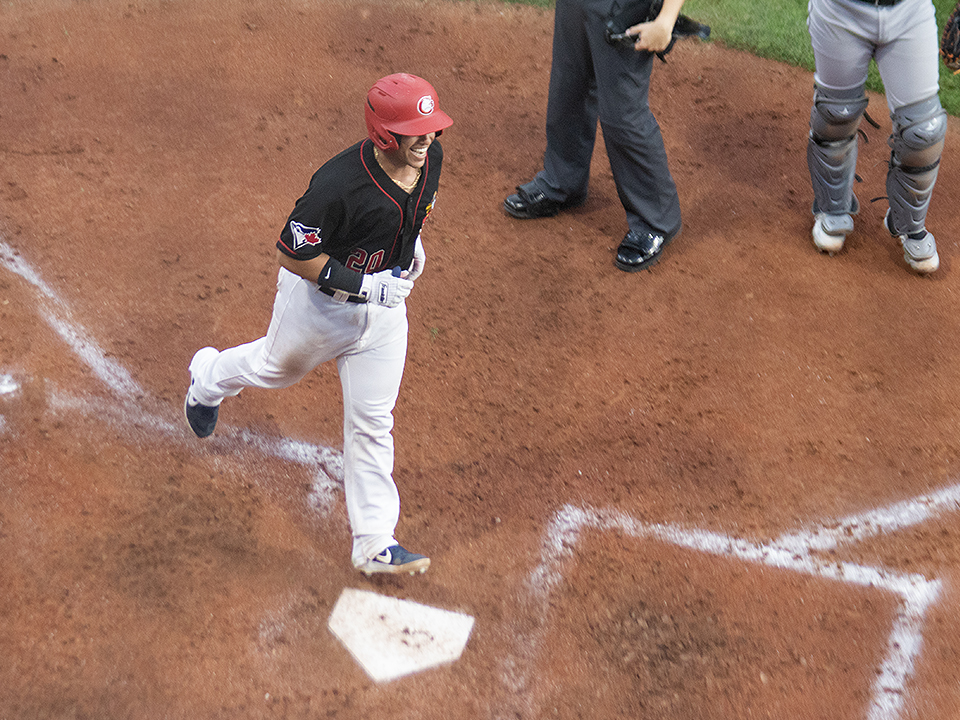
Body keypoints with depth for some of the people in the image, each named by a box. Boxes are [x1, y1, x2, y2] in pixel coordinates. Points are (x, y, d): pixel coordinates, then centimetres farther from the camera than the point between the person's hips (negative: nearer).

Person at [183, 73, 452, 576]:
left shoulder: (429, 157, -13)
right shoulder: (339, 184, -35)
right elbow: (290, 253, -27)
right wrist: (362, 285, -30)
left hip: (384, 301, 5)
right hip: (320, 298, -5)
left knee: (372, 421, 7)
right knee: (277, 367, 25)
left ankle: (375, 544, 15)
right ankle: (208, 377, 61)